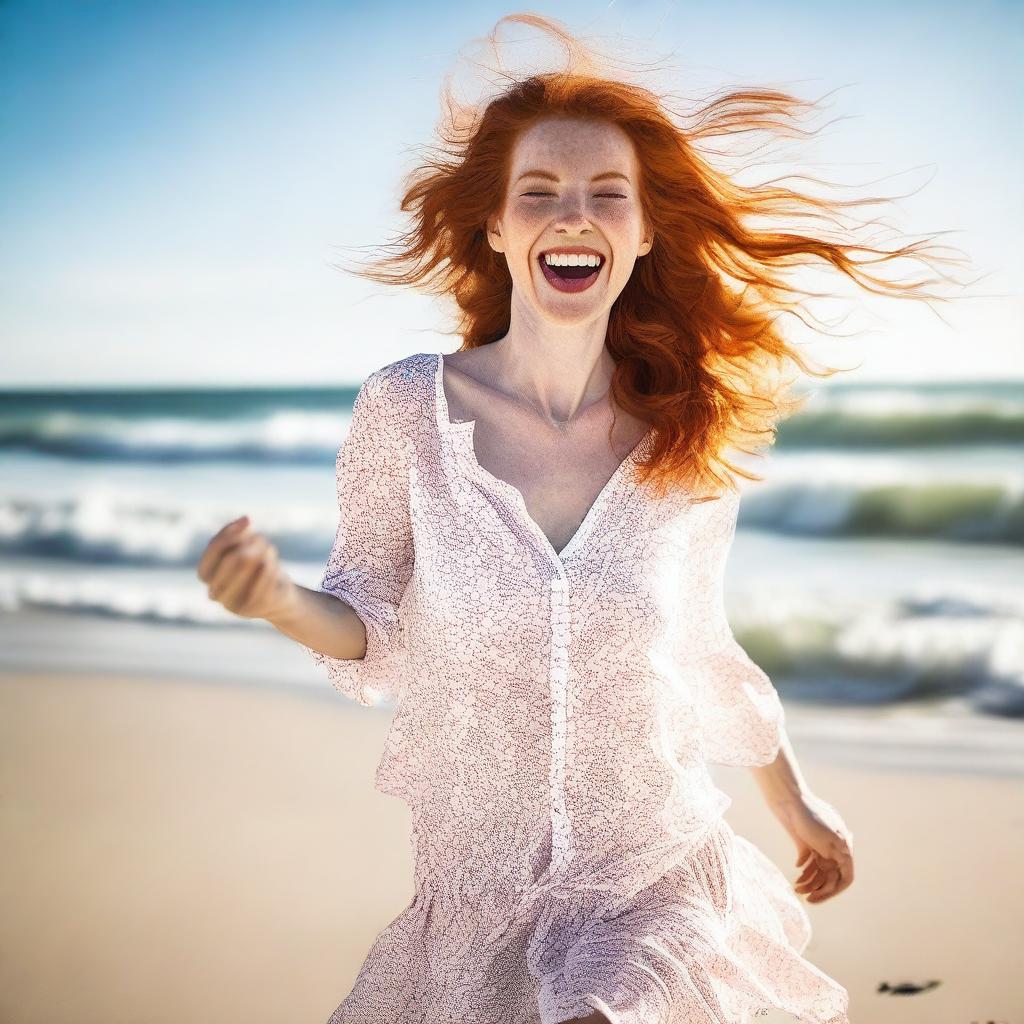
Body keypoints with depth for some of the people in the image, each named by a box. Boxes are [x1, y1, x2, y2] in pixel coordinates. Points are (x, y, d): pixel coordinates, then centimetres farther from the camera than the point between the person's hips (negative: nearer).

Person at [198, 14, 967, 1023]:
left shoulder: (690, 449, -8)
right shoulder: (405, 407, -13)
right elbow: (375, 639, -3)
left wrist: (796, 804, 21)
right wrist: (279, 600, -24)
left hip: (659, 892, 0)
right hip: (477, 902, 0)